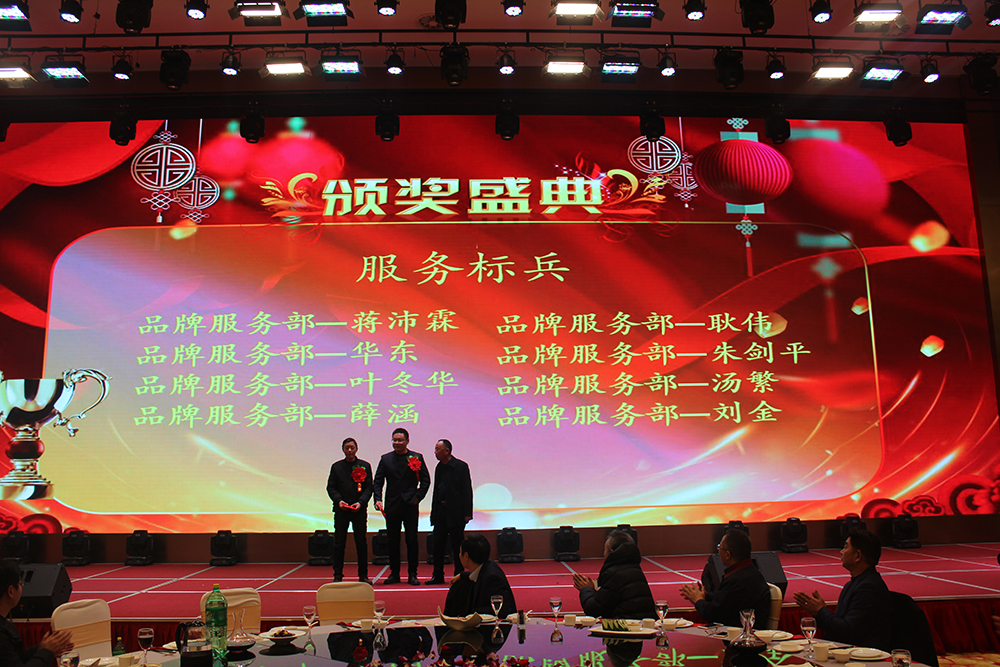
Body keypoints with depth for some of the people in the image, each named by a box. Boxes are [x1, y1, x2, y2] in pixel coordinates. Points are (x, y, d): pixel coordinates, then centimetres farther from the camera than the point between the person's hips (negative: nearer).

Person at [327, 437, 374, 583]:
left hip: (359, 510, 0)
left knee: (361, 543, 3)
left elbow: (369, 488, 4)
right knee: (339, 543, 2)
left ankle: (363, 575, 12)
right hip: (341, 510, 1)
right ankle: (337, 575, 10)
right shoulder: (336, 467, 9)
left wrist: (361, 502, -12)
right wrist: (338, 500, -10)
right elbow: (330, 487, 7)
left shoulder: (365, 466, 7)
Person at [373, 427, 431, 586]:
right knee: (393, 541, 7)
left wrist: (418, 497, -5)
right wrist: (378, 499, -9)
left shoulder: (417, 458, 3)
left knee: (412, 540, 0)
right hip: (392, 506, 2)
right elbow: (378, 481, 4)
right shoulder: (385, 459, 7)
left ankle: (412, 574, 9)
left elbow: (425, 480, 4)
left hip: (410, 505, -1)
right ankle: (394, 573, 17)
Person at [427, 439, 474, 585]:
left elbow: (467, 490, -9)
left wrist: (467, 513, -14)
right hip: (440, 512, 6)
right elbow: (436, 490, 16)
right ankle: (438, 575, 17)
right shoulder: (439, 467, 12)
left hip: (456, 513, -6)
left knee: (457, 545, 2)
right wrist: (434, 511, 10)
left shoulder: (461, 466, -8)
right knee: (438, 544, 8)